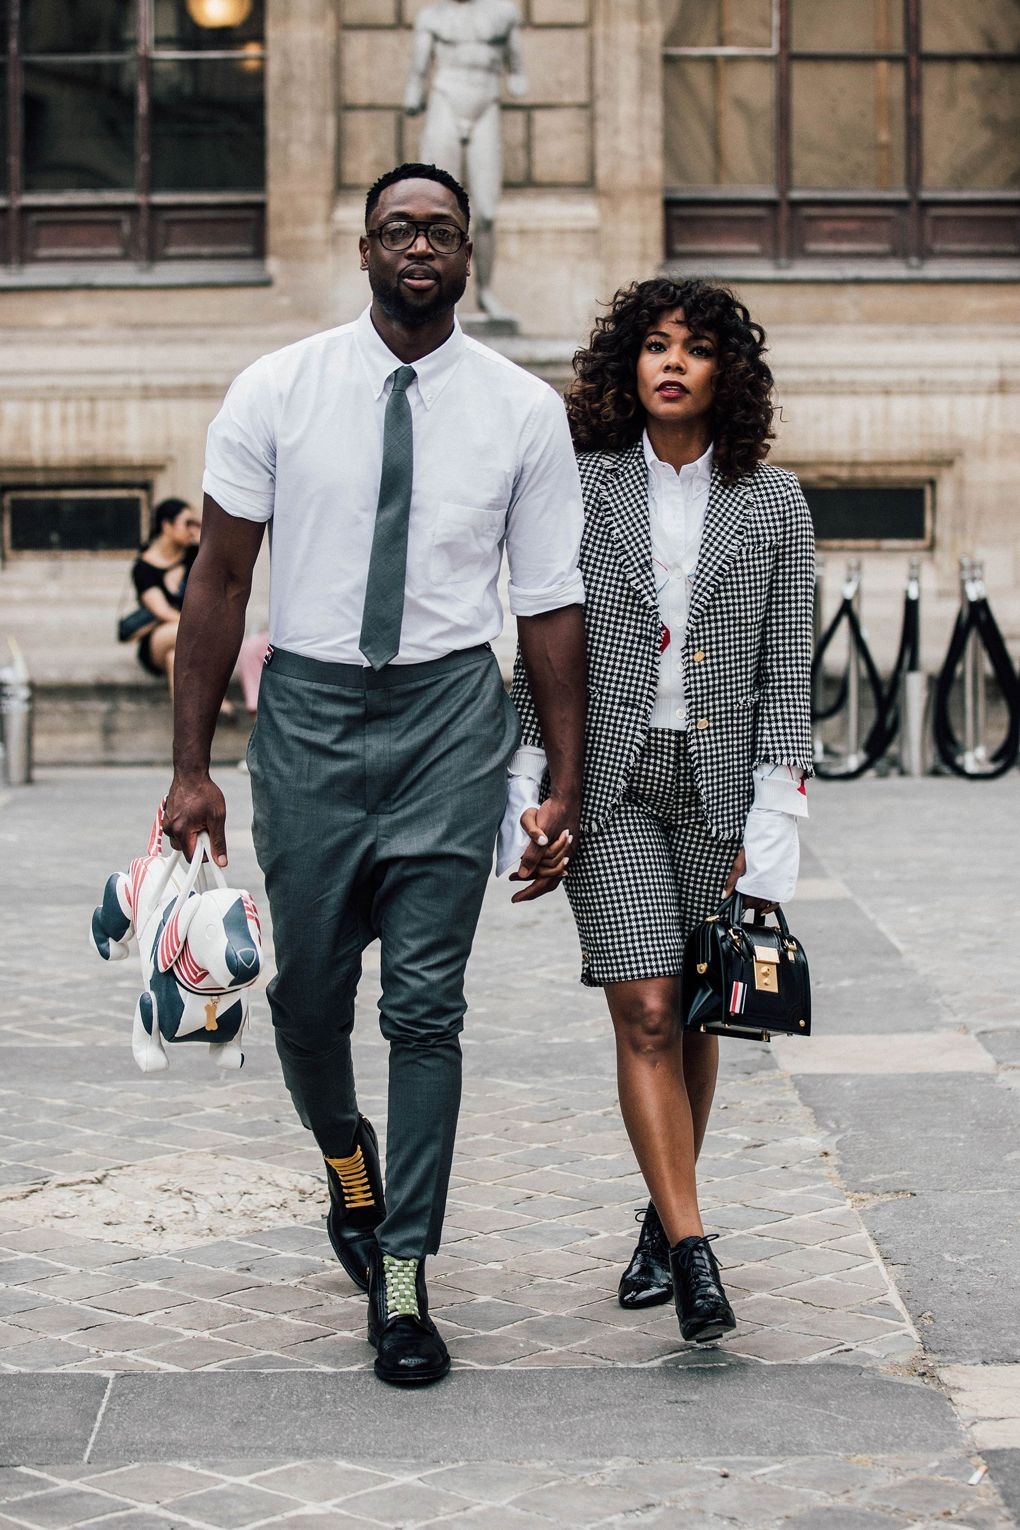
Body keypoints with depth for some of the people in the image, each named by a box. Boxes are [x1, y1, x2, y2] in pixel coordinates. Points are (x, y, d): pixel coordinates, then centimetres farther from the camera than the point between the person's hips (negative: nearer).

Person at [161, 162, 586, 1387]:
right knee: (307, 990, 9)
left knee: (426, 1005, -3)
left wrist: (565, 785, 1)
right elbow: (218, 581, 2)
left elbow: (551, 605, 3)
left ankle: (402, 1280, 6)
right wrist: (191, 768, -2)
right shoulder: (277, 392, 0)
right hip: (308, 704, 1)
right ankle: (347, 1159, 42)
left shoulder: (524, 411, 1)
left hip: (449, 711, -1)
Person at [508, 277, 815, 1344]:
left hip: (719, 780, 1)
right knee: (645, 1012, -11)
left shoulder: (773, 505, 4)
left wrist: (769, 833, -3)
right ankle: (692, 1251, -10)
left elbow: (787, 675, 3)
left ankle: (663, 1221, 26)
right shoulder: (579, 489, 3)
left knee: (693, 1018, 8)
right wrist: (536, 798, -1)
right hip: (610, 778, -1)